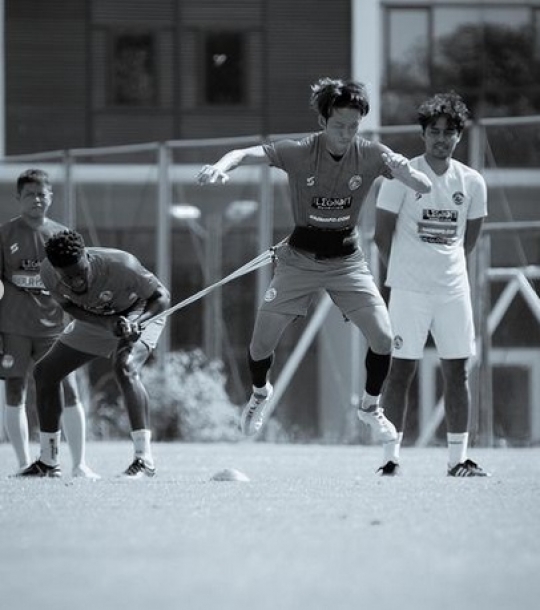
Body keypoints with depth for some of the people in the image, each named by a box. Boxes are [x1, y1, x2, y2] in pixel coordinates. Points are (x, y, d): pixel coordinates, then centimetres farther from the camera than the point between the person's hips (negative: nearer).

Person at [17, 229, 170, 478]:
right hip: (96, 318, 6)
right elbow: (70, 306, -9)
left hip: (141, 313, -6)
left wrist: (136, 323, -46)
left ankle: (144, 460, -33)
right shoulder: (48, 273, -26)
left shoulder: (121, 265, -39)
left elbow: (161, 296, -26)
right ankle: (48, 463, 15)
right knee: (45, 372, 2)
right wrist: (108, 324, -28)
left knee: (125, 368, -34)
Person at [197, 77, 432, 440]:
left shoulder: (370, 155, -13)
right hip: (300, 258, -1)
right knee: (261, 343, -2)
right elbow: (248, 154, -26)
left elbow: (422, 185, -21)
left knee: (384, 337, -12)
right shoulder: (300, 153, -16)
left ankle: (371, 407, 15)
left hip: (347, 260, 1)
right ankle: (261, 394, 33)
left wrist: (403, 170, -45)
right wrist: (221, 167, -47)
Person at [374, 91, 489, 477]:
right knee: (401, 370, -4)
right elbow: (382, 234, 1)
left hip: (454, 289, 4)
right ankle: (391, 457, -1)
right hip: (409, 288, -4)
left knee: (457, 371, 3)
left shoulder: (472, 182, 5)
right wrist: (405, 271, 7)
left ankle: (458, 458, 8)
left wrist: (446, 266, 12)